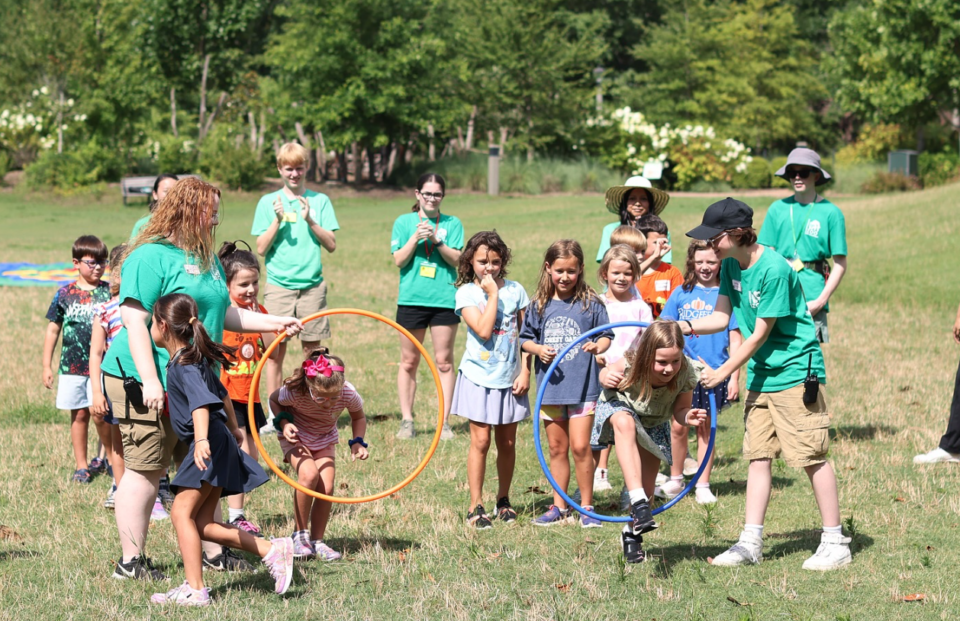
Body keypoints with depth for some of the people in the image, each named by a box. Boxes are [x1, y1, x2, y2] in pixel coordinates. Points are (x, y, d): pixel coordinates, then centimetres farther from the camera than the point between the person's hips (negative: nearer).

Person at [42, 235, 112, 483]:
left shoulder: (109, 293, 0)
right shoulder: (65, 294, 3)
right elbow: (53, 330, 9)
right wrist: (47, 365, 7)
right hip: (72, 366, 2)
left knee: (100, 415, -7)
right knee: (79, 415, 8)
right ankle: (81, 466, 18)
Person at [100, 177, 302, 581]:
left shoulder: (207, 258, 16)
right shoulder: (151, 256, -14)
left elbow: (225, 314, 25)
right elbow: (135, 320, -20)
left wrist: (275, 323, 14)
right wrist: (150, 380, -25)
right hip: (147, 383, -9)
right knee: (145, 470, -4)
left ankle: (213, 551, 24)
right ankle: (131, 561, 4)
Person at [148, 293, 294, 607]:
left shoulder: (184, 365, -13)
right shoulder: (195, 358, 18)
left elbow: (201, 402, -30)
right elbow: (222, 394, 32)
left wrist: (202, 440, -45)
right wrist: (233, 429, 46)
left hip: (211, 443, -10)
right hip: (217, 444, 10)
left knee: (182, 512, -12)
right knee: (203, 524, 7)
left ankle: (195, 590, -16)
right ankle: (272, 551, 6)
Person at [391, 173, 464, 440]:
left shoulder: (452, 224, 6)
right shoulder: (404, 222, 7)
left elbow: (457, 260, -3)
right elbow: (399, 260, -1)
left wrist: (436, 240, -17)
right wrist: (416, 238, -15)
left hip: (444, 299, 0)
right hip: (411, 299, 0)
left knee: (444, 362, 1)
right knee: (409, 362, 3)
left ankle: (444, 421, 6)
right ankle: (407, 420, 11)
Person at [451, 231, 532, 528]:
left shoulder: (515, 290, 1)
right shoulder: (467, 293, -7)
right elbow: (484, 330, -20)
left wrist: (525, 372, -1)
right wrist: (492, 294, -17)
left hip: (509, 378, 3)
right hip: (480, 377, -3)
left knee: (507, 443, 9)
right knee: (480, 441, -3)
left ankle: (503, 500, 25)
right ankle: (476, 506, 4)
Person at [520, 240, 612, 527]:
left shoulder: (590, 303, -3)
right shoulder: (540, 305, 5)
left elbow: (606, 335, 0)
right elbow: (525, 339, 11)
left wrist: (598, 346, -21)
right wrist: (538, 349, -9)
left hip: (582, 386, -3)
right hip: (550, 386, 3)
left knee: (580, 447, -7)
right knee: (557, 449, 11)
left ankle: (586, 507, 5)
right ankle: (559, 507, 20)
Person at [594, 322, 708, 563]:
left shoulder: (686, 374, -31)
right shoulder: (629, 366, -36)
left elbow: (679, 410, -18)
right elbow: (606, 373, -13)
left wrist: (688, 417, -40)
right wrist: (606, 378, -36)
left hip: (654, 423, 3)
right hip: (619, 406, -3)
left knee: (647, 485, 3)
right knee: (625, 423, -40)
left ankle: (632, 533, 34)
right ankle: (637, 502, -47)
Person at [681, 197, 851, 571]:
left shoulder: (774, 269, -22)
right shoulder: (730, 266, 4)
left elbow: (760, 333, -17)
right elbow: (722, 317, 8)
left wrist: (724, 371, -11)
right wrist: (686, 327, -11)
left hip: (795, 372, -8)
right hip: (761, 374, 8)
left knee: (812, 456, -5)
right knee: (758, 456, 7)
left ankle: (835, 542, 2)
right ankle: (751, 543, 9)